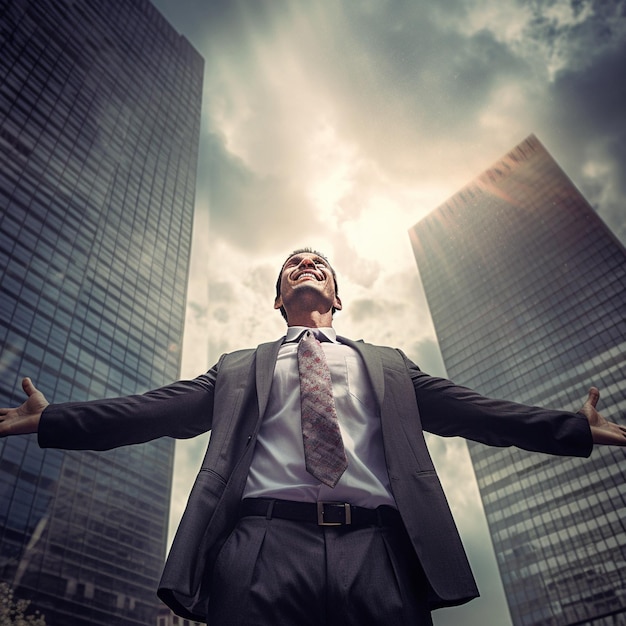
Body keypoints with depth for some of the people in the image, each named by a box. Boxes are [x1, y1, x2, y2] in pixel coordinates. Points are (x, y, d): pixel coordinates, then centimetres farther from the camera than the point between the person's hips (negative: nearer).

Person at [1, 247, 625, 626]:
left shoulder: (388, 365, 23)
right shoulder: (239, 368, 21)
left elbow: (477, 412, 18)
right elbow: (155, 410, 13)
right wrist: (50, 419, 6)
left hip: (379, 554, 1)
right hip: (264, 550, 0)